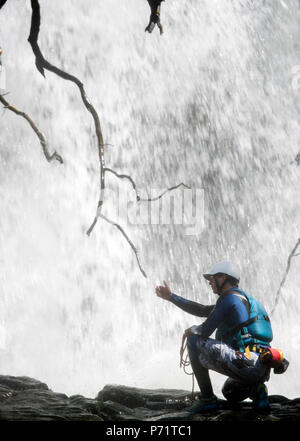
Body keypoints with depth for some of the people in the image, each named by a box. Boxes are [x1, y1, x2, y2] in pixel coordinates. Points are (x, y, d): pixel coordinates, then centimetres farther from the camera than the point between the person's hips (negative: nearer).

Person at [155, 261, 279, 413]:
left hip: (246, 362, -10)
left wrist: (191, 330, 15)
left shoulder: (229, 297, -7)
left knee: (194, 341, -2)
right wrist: (171, 296, 29)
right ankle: (257, 392, 7)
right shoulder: (242, 298, 24)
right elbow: (202, 310, 27)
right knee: (229, 392, 38)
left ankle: (207, 398, -1)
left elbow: (205, 331, -9)